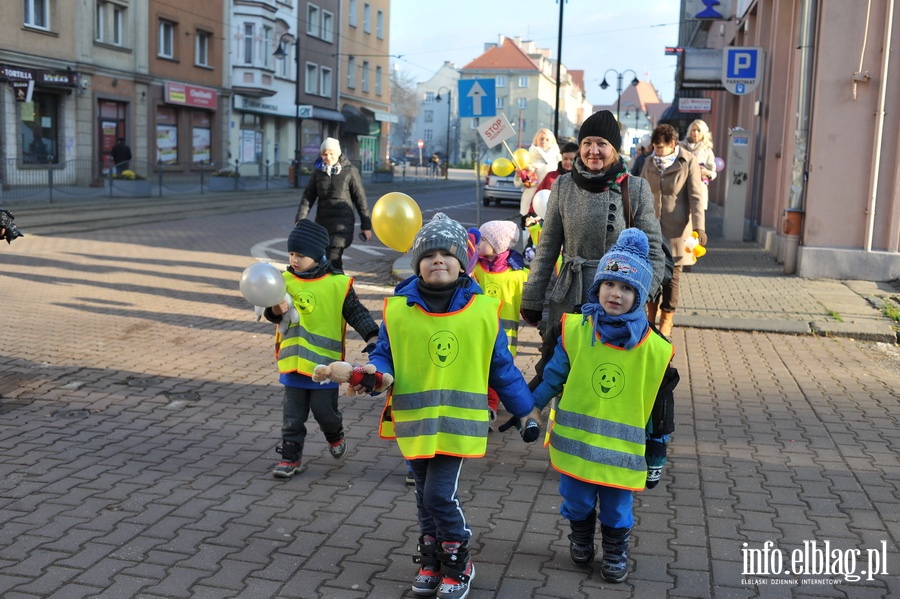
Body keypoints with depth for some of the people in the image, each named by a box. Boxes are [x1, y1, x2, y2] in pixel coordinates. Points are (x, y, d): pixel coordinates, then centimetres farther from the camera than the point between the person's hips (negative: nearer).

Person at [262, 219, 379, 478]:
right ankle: (290, 457, 21)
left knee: (325, 412, 9)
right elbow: (273, 313, -5)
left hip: (325, 362, -2)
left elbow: (357, 313, -3)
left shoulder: (337, 284, -8)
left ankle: (335, 437, 40)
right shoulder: (285, 281, -1)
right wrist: (275, 310, -28)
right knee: (292, 415, 8)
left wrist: (372, 336, -16)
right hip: (293, 362, 2)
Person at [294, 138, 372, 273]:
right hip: (322, 222, 5)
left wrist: (366, 225, 1)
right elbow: (308, 197, 5)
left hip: (342, 222, -5)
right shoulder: (318, 172, 7)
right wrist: (300, 221, -7)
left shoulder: (350, 171, -3)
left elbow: (360, 198, 0)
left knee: (332, 260, -18)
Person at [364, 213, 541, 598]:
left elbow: (501, 367, 4)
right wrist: (374, 375, -18)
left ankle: (457, 566, 15)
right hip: (414, 420, 3)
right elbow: (383, 355, 5)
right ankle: (431, 562, 35)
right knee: (426, 496, 14)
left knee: (440, 495, -9)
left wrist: (525, 409, 8)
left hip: (459, 421, -2)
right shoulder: (397, 309, -3)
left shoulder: (483, 310, -4)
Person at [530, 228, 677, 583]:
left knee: (616, 511, 12)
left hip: (622, 450, -1)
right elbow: (553, 376, 3)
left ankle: (615, 553, 36)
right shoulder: (574, 330, -9)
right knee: (578, 504, 16)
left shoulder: (655, 349, -9)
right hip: (575, 443, 1)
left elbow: (659, 407, 0)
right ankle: (580, 542, 42)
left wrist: (656, 458, 5)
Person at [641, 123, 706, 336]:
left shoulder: (689, 163, -6)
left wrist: (699, 226, -18)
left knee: (672, 275, 3)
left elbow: (696, 196, -10)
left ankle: (666, 321, 15)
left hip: (676, 228, -4)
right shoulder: (650, 163, 7)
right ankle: (651, 317, 20)